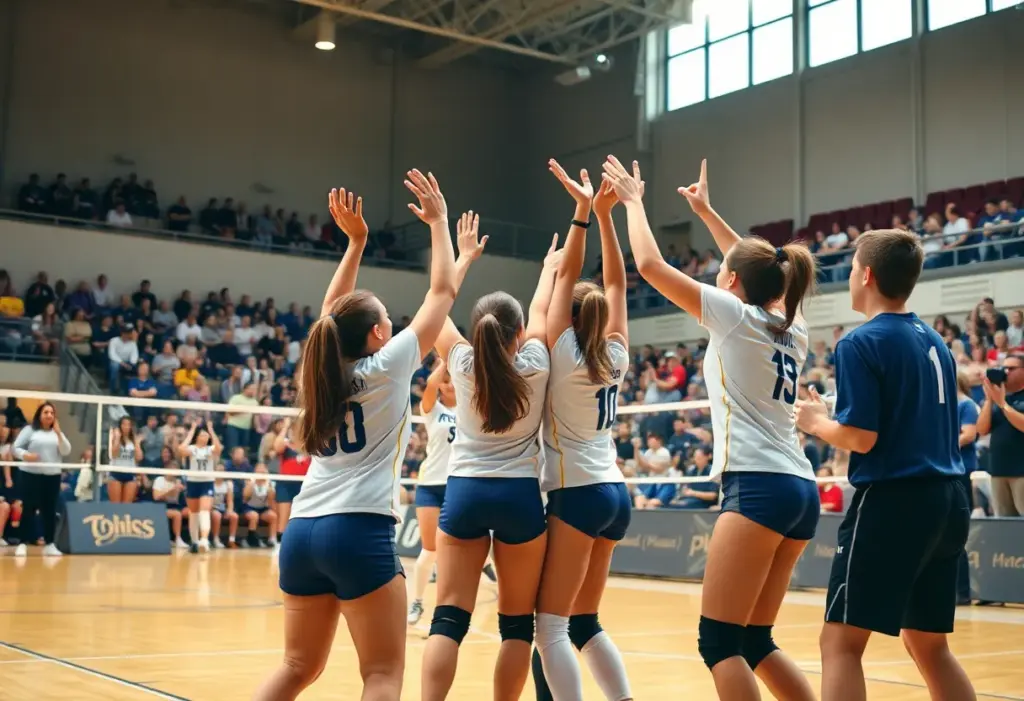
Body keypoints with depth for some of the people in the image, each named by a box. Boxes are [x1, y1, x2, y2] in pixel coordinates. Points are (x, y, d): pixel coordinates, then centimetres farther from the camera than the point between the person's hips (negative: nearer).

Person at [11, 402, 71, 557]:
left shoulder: (57, 432, 13)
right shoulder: (29, 430, 3)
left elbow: (66, 451, 1)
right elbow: (16, 448, -2)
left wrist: (58, 433, -9)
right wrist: (25, 455, -22)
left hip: (52, 476, 3)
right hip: (30, 475, -3)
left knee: (49, 510, 3)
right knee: (28, 509, -3)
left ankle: (49, 544, 8)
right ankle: (23, 543, 2)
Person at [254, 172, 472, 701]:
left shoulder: (322, 370, 12)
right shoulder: (387, 366, -2)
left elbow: (333, 310, 30)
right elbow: (443, 291, 5)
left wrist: (355, 241, 30)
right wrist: (439, 221, 15)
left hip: (302, 530, 7)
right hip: (359, 531, -7)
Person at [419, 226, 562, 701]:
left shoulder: (463, 365, -3)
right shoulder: (534, 364, -4)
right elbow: (540, 313, 14)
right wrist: (550, 267, 33)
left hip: (464, 493, 1)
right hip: (519, 496, -1)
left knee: (448, 619, -3)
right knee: (518, 623, 9)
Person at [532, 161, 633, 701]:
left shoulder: (565, 355, -7)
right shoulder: (615, 357, 7)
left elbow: (566, 275, -7)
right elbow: (615, 282, 11)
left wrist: (584, 212, -8)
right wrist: (604, 213, 8)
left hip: (577, 494, -7)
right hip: (614, 493, 7)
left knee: (550, 626, -6)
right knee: (585, 624, 15)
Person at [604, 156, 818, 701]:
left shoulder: (735, 314, -2)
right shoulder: (792, 328, 16)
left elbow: (649, 264, -1)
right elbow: (758, 268, 35)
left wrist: (632, 200, 14)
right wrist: (706, 212, 41)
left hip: (759, 486, -8)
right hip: (800, 489, 8)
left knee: (718, 640, -6)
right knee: (754, 641, 14)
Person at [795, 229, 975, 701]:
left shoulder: (861, 343, -10)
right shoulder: (934, 341, 13)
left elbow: (861, 437, -16)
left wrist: (815, 421, 2)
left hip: (892, 501, -8)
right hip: (947, 501, 8)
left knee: (841, 642, -1)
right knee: (928, 645, 16)